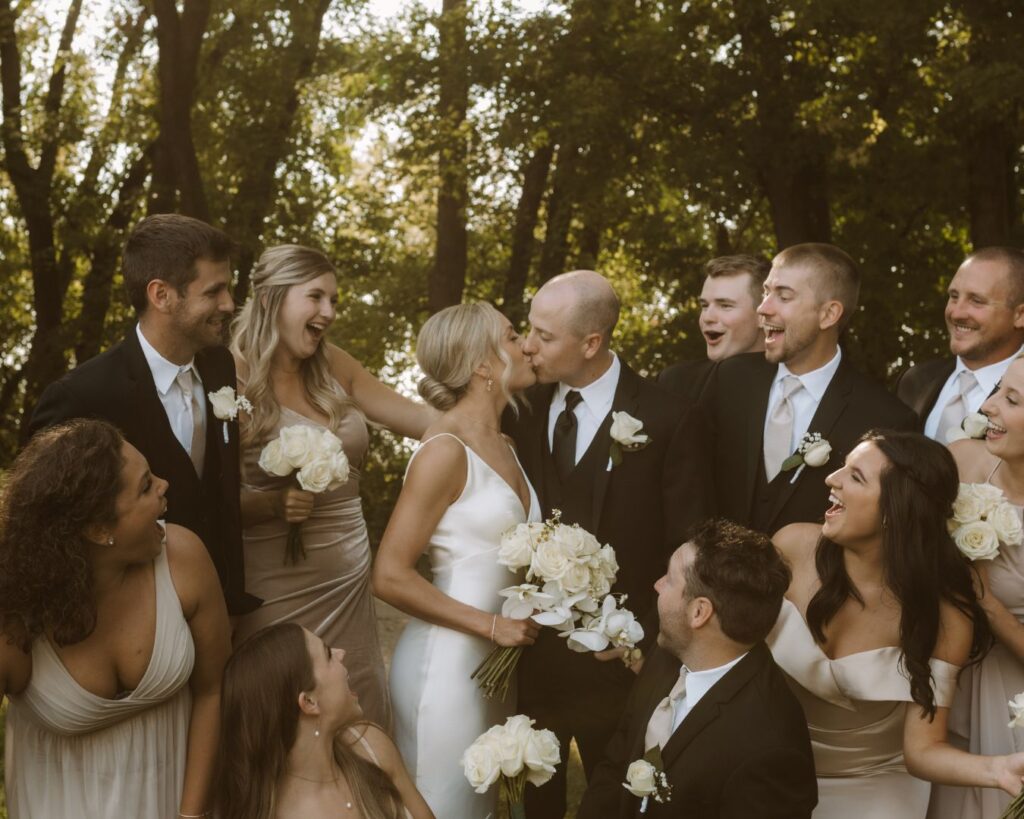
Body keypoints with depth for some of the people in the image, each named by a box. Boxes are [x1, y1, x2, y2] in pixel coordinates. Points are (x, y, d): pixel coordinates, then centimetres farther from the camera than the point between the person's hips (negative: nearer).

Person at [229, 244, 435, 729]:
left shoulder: (334, 368, 8)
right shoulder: (235, 380, -9)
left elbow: (421, 419, 11)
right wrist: (272, 506, -23)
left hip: (350, 587, 6)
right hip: (278, 593, -6)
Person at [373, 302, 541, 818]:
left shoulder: (502, 445, 11)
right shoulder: (446, 451, -14)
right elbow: (390, 576, -17)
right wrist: (491, 626, -15)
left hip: (496, 661, 8)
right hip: (449, 659, -8)